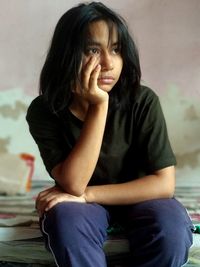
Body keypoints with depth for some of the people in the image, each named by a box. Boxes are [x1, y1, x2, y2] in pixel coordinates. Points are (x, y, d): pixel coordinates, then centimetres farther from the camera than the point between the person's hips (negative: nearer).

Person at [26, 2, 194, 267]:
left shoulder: (143, 102, -20)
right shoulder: (44, 111, -19)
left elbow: (164, 183, -21)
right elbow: (73, 184, -28)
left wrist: (86, 195, -27)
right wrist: (99, 106, -35)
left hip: (137, 197, 0)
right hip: (81, 202, 0)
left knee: (172, 227, -31)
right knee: (66, 220, -34)